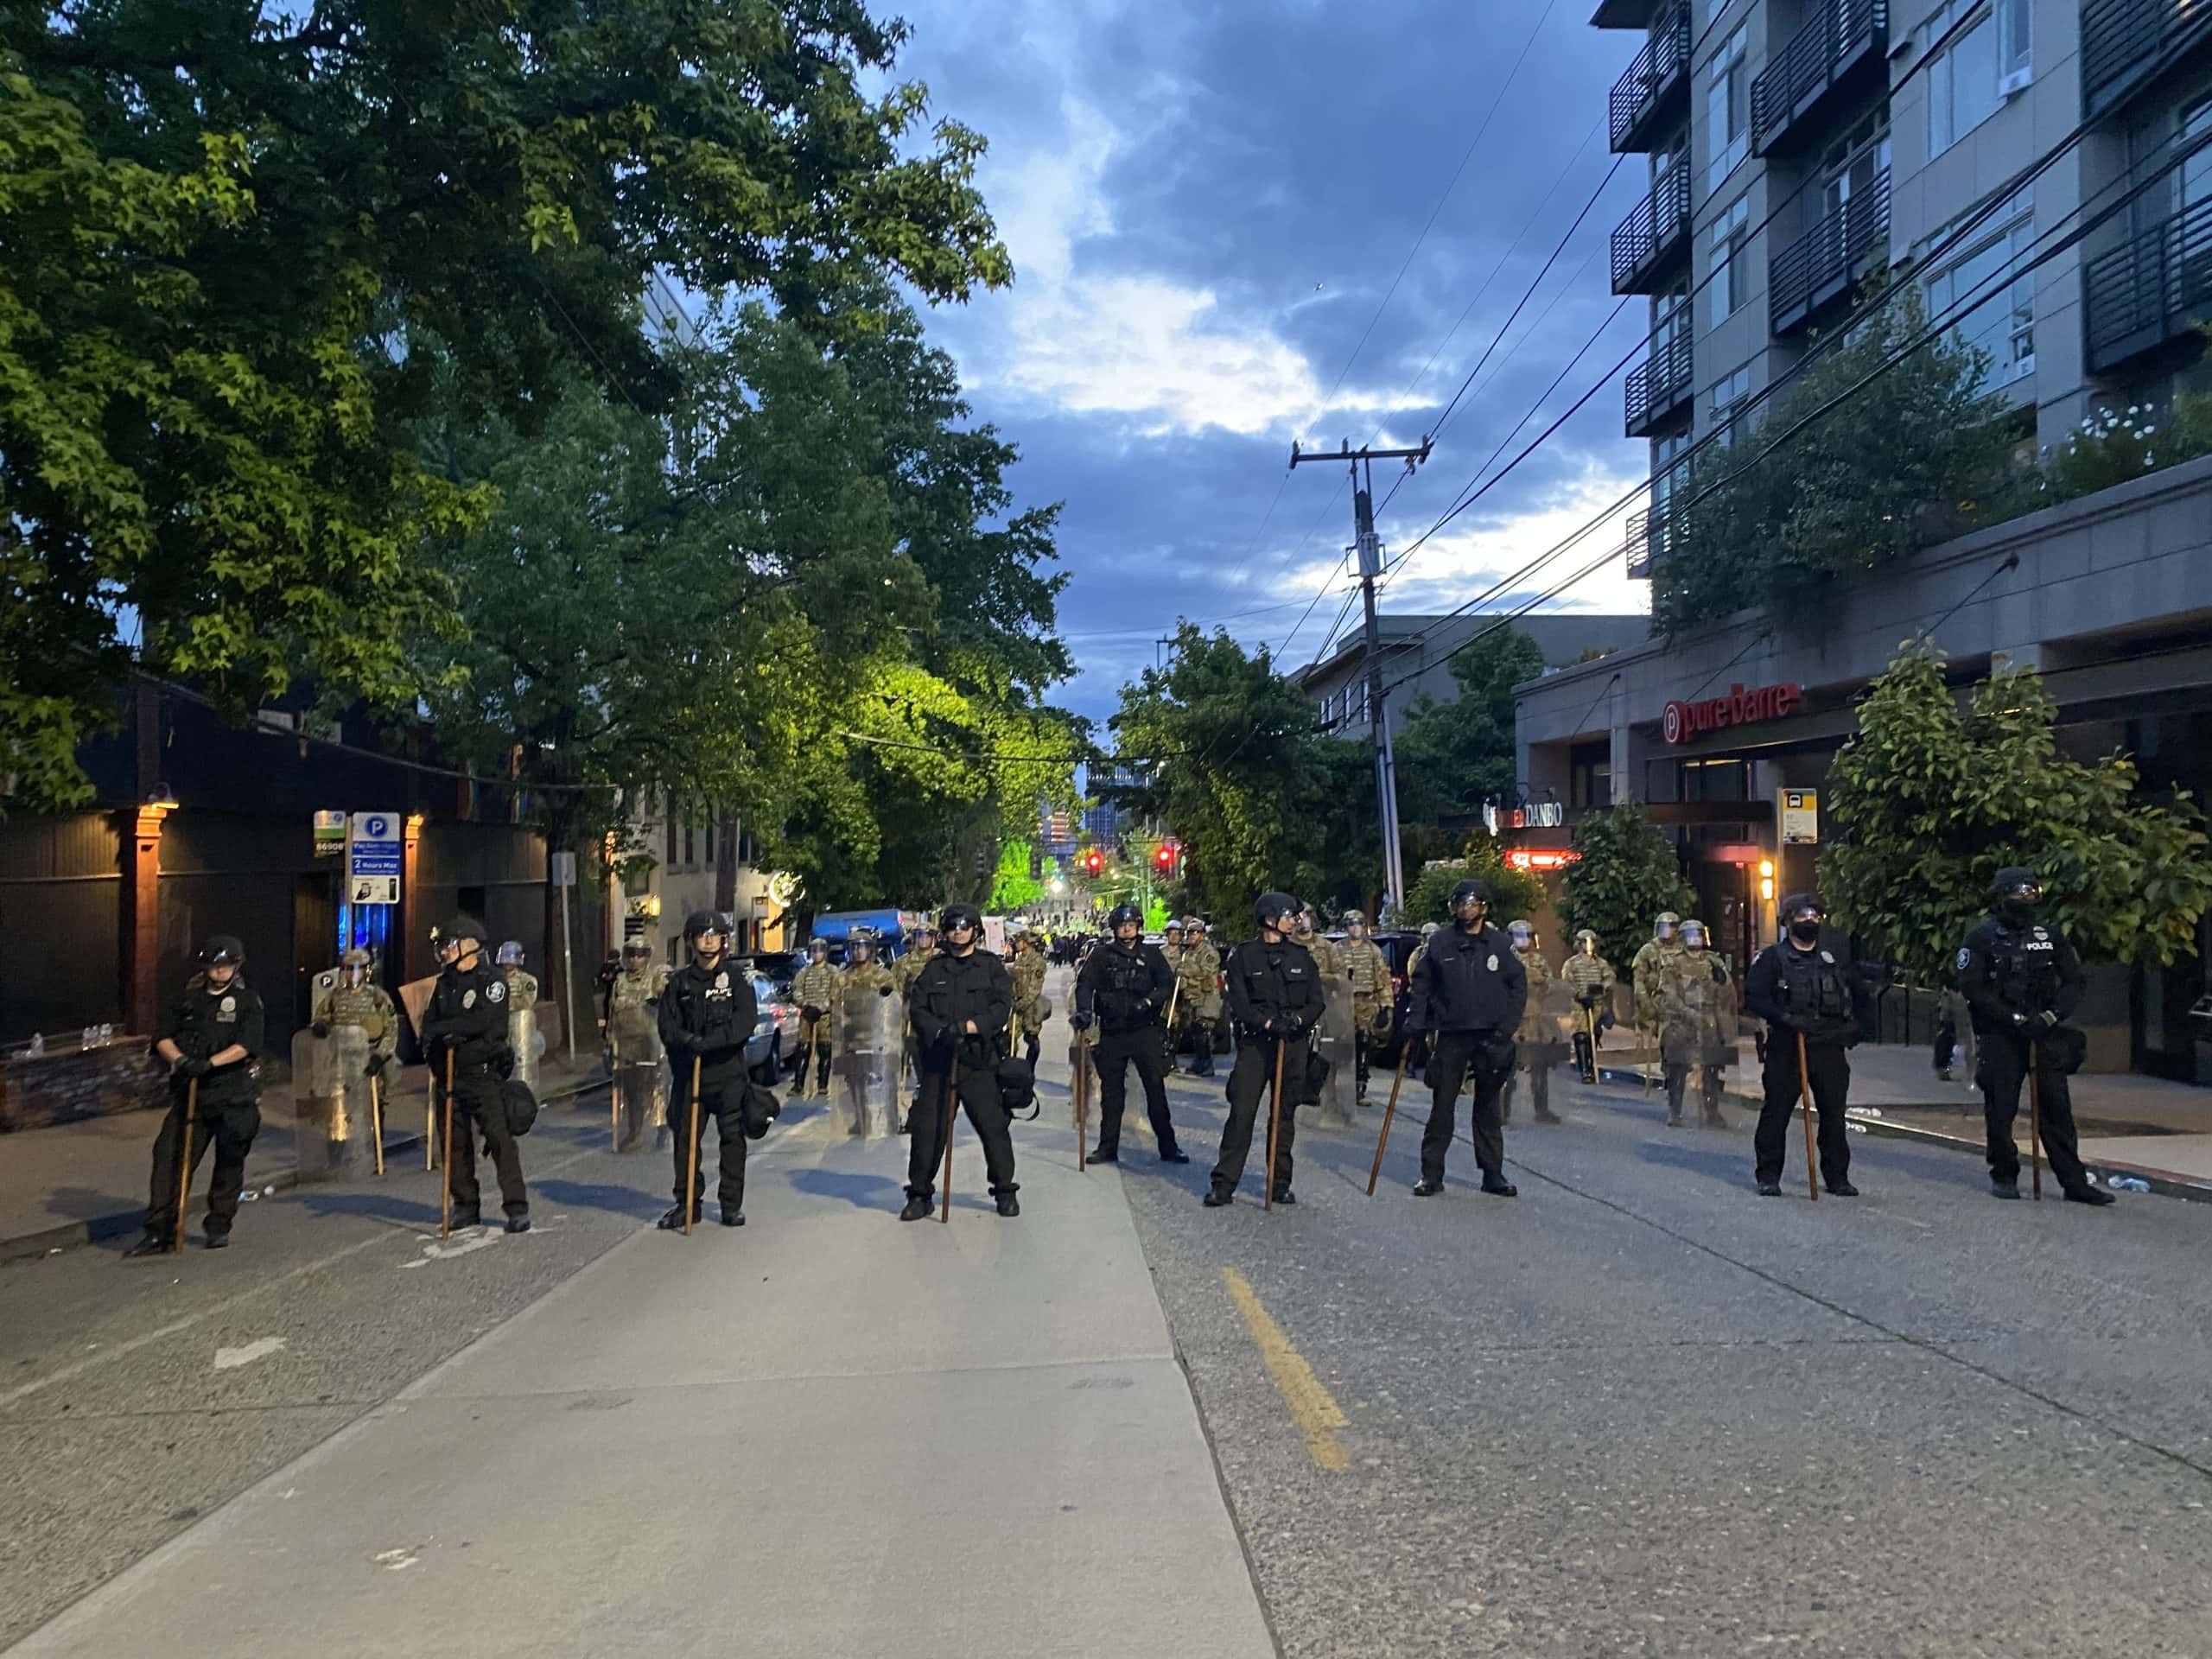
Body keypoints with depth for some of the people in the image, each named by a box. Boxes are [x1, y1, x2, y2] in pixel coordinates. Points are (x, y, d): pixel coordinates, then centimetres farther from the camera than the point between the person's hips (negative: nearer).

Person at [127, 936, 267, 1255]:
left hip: (234, 1096, -2)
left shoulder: (247, 1001, 0)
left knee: (229, 1161, 7)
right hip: (190, 1093, 2)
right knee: (169, 1157, -7)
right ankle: (158, 1233, -4)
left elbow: (246, 1044, -13)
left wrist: (209, 1063, -25)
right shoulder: (188, 998, 10)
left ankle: (219, 1226, 22)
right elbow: (162, 1037, 4)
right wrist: (179, 1059, -16)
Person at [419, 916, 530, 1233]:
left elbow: (482, 1021, -18)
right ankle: (466, 1207, 20)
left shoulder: (492, 981, -5)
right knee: (455, 1142, 9)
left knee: (499, 1138, -10)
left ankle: (517, 1208, -7)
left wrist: (443, 1029, -14)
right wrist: (435, 1041, -11)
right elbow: (429, 1023, 11)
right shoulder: (444, 983, 16)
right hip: (449, 1074, 7)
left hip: (483, 1073, -6)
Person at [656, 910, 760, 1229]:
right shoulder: (679, 981, 9)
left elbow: (746, 1020, -10)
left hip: (728, 1071, -2)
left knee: (732, 1137, 2)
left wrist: (709, 1042, -21)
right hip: (688, 1071, 2)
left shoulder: (737, 977, 2)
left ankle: (732, 1204, 11)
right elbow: (667, 1026, 3)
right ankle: (687, 1203, 14)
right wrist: (688, 1041, -18)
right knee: (685, 1138, 3)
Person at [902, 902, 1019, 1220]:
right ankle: (920, 1193, 14)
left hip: (980, 1059, -2)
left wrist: (971, 1026, -18)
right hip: (939, 1058, 2)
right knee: (927, 1126, 2)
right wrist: (940, 1031, -13)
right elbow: (917, 1009, 5)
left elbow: (1003, 1006, -4)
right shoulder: (933, 969, 12)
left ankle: (1005, 1190, 14)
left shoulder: (991, 966, 7)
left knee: (992, 1124, -1)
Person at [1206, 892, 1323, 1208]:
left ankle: (1280, 1183, 17)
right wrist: (1268, 1022, -20)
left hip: (1293, 1044, 4)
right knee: (1241, 1113, -7)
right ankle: (1224, 1183, -3)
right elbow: (1239, 1004, -6)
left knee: (1286, 1114, 8)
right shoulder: (1243, 957, 1)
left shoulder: (1302, 957, 11)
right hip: (1254, 1043, -3)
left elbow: (1317, 1002, 6)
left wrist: (1297, 1019, -13)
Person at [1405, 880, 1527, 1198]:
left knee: (1488, 1108, 9)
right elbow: (1422, 987, 7)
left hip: (1490, 1037, 0)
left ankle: (1493, 1174, 16)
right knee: (1442, 1106, 1)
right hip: (1451, 1036, 0)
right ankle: (1431, 1174, 6)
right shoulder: (1440, 943, 3)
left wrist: (1506, 1028, -6)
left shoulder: (1501, 944, 2)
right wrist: (1415, 1023, -4)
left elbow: (1519, 988, 4)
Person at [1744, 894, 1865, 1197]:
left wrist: (1849, 1020, 15)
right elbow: (1753, 996, -8)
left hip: (1829, 1047, 4)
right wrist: (1783, 1017, -20)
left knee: (1834, 1112, 7)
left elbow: (1859, 991, 26)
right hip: (1786, 1047, -3)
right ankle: (1768, 1176, 8)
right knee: (1776, 1112, 0)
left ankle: (1837, 1177, 18)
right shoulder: (1773, 957, 0)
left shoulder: (1834, 954, 13)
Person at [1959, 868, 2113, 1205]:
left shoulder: (2049, 934, 7)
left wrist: (2052, 1016, -8)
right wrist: (2014, 1019, -16)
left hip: (2044, 1032, 3)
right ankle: (2004, 1176, 16)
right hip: (2000, 1035, -3)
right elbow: (1972, 987, -10)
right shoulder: (1983, 936, -4)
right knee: (2001, 1108, 2)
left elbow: (2074, 982, 8)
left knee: (2057, 1105, 2)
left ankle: (2074, 1181, 7)